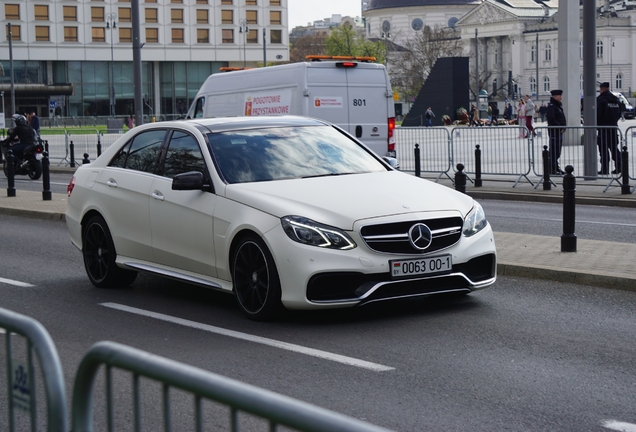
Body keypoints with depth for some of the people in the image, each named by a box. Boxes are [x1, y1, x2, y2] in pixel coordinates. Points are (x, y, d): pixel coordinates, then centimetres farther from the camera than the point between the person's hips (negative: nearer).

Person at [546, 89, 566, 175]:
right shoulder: (551, 107, -14)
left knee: (557, 151, 14)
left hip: (559, 131, 10)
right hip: (554, 131, -10)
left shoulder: (559, 106, 18)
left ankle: (556, 168, 22)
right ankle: (552, 169, -5)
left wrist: (563, 127, 11)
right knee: (554, 150, -8)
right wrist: (560, 127, -19)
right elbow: (551, 119, -24)